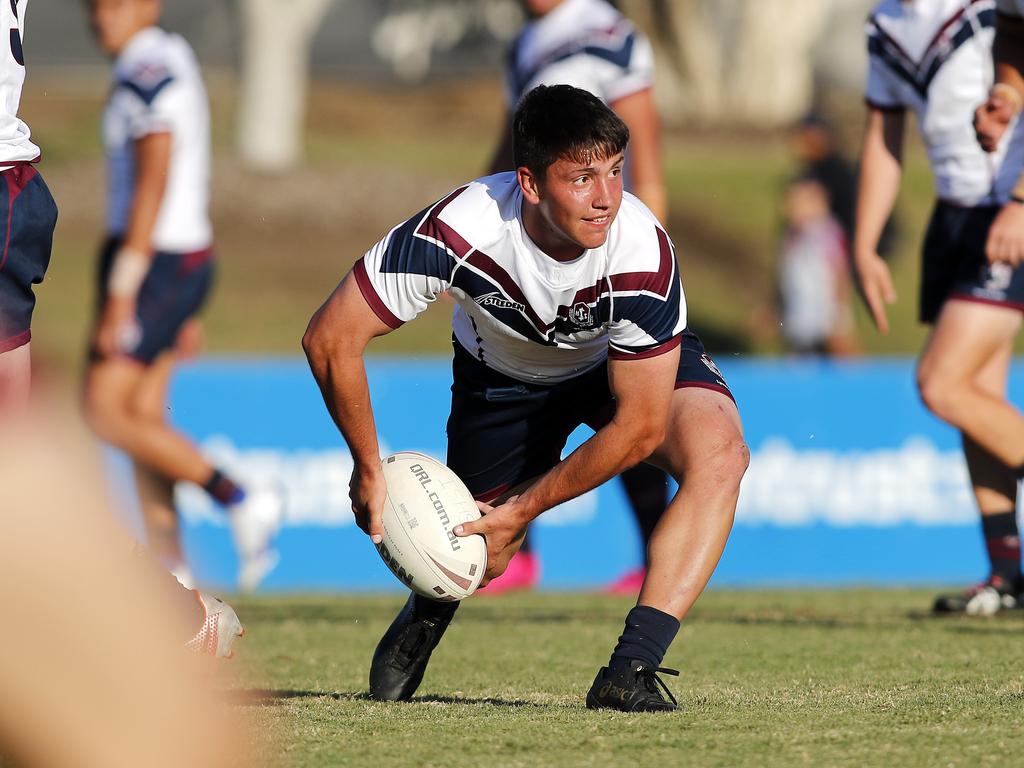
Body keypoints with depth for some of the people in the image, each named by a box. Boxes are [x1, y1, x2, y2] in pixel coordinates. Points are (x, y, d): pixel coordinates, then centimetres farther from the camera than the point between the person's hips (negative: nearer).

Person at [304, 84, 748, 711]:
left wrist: (525, 508, -22)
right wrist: (369, 471, -18)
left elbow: (639, 427, -28)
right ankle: (427, 612, 46)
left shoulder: (642, 252, -38)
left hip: (630, 362, -1)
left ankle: (631, 670, -27)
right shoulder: (458, 230, -38)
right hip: (503, 371, 1)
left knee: (719, 451, -30)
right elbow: (331, 337, -25)